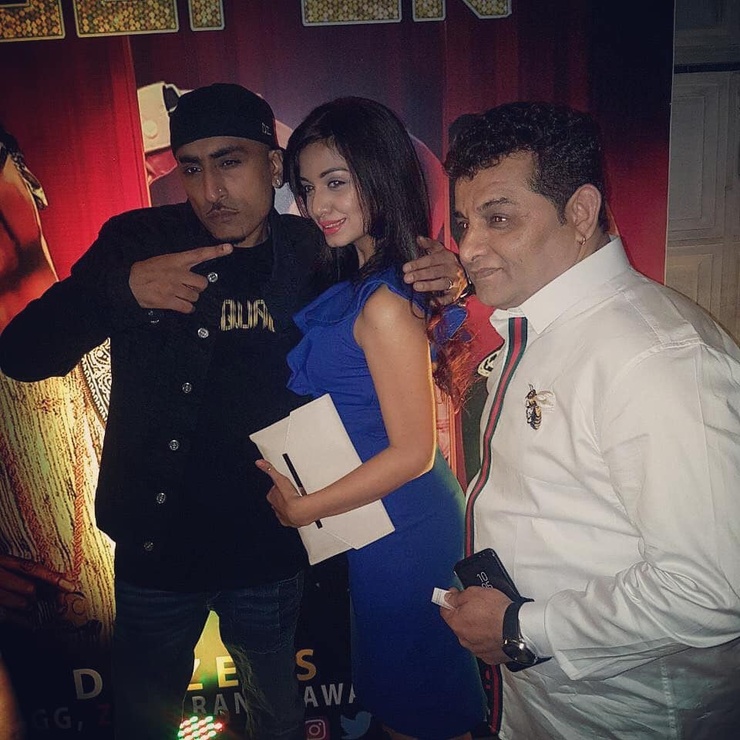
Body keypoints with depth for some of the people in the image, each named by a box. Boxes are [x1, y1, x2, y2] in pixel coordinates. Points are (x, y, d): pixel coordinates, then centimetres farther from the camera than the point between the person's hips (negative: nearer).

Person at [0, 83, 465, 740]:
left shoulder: (311, 255, -7)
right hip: (154, 547, 0)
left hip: (268, 550, 1)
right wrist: (122, 288, -30)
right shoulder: (137, 242, -9)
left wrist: (437, 283, -15)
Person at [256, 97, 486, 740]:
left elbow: (413, 453, -23)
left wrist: (303, 508, -16)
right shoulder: (359, 283, 2)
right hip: (389, 522, 9)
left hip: (397, 531, -9)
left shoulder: (384, 305, -26)